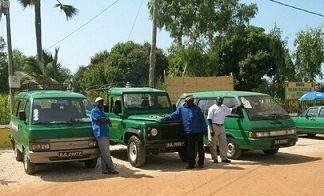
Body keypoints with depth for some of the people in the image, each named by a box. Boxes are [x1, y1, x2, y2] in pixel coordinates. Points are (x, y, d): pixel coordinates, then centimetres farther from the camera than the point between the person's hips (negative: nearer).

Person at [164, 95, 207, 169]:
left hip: (198, 132, -1)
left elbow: (202, 119, 6)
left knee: (200, 148, 5)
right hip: (188, 132, 1)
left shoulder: (197, 108, 7)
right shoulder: (181, 109, 10)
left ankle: (201, 163, 16)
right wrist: (166, 118, -5)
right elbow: (174, 115, 8)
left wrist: (204, 129, 0)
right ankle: (191, 164, 15)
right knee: (190, 149, 5)